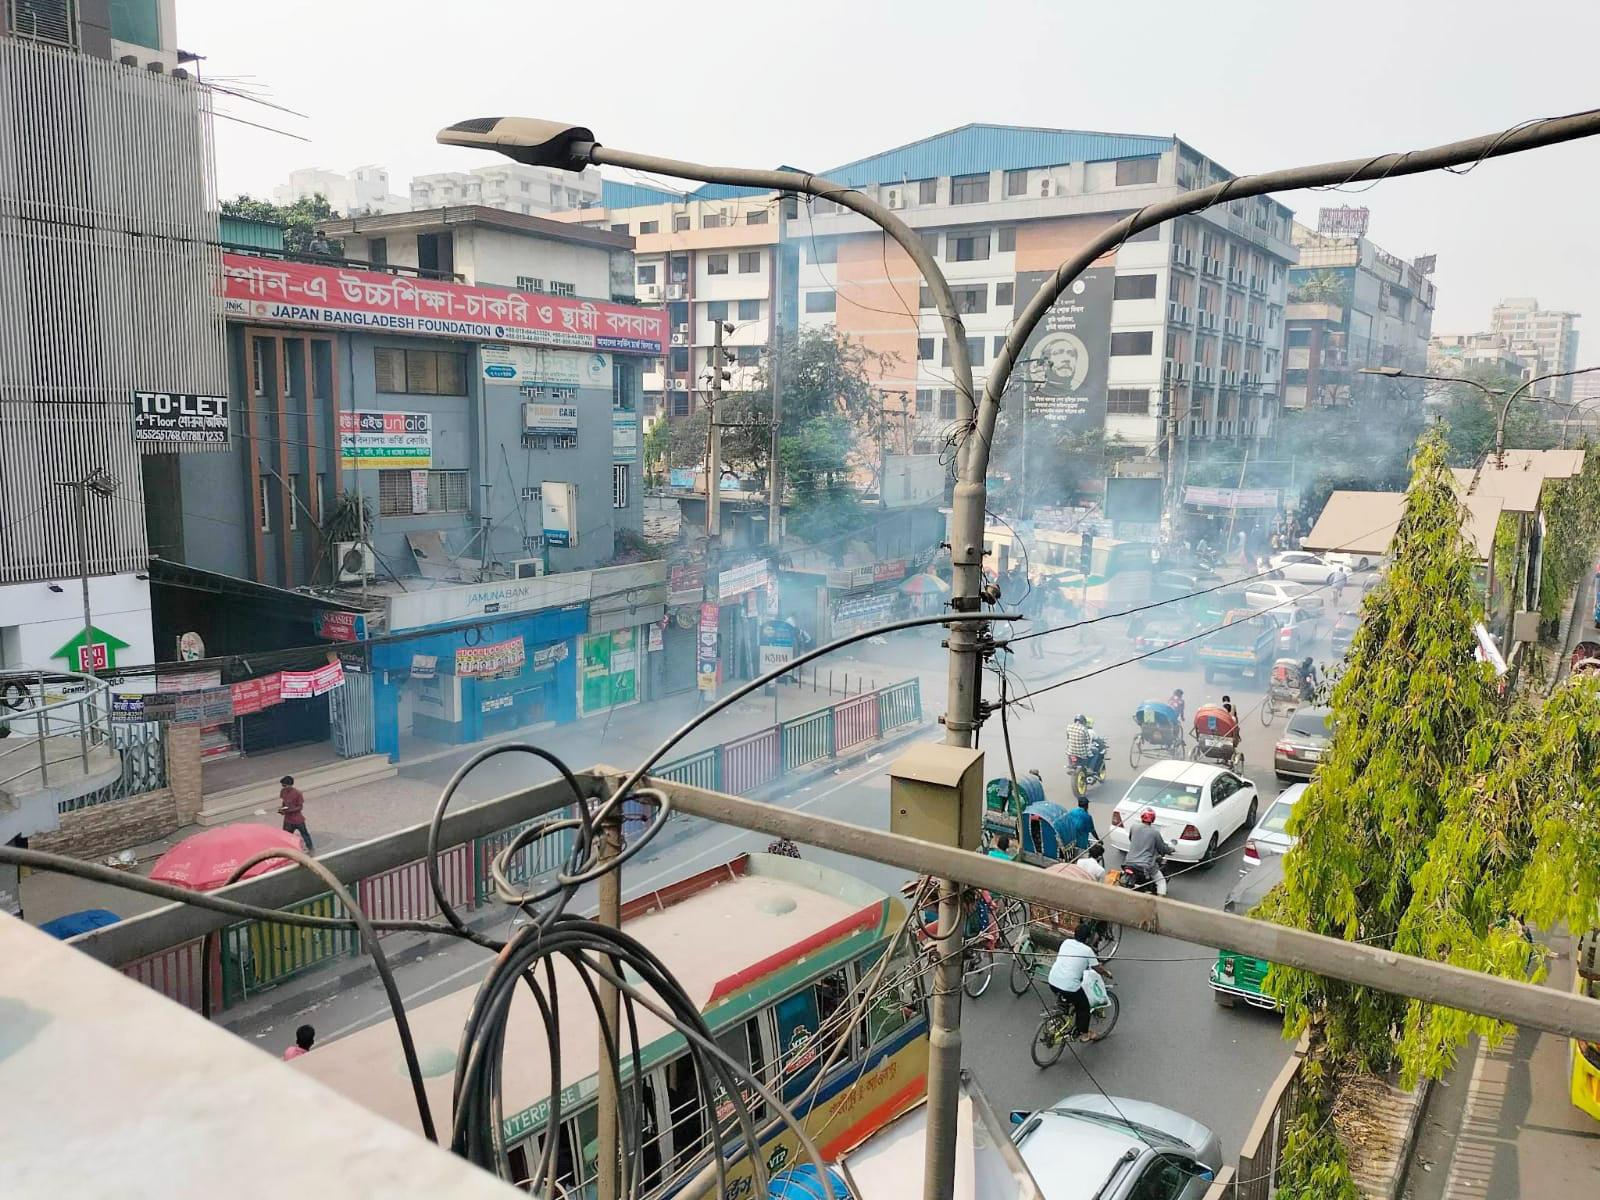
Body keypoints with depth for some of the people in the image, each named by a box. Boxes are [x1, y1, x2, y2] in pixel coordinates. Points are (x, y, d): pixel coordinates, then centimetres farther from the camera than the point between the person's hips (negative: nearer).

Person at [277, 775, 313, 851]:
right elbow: (284, 802, 10)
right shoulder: (283, 791, -5)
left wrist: (289, 810, -29)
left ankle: (310, 849, 31)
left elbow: (300, 807, -17)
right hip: (288, 820, 4)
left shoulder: (297, 793, -21)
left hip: (298, 819, -4)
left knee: (304, 834, 13)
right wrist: (282, 808, -11)